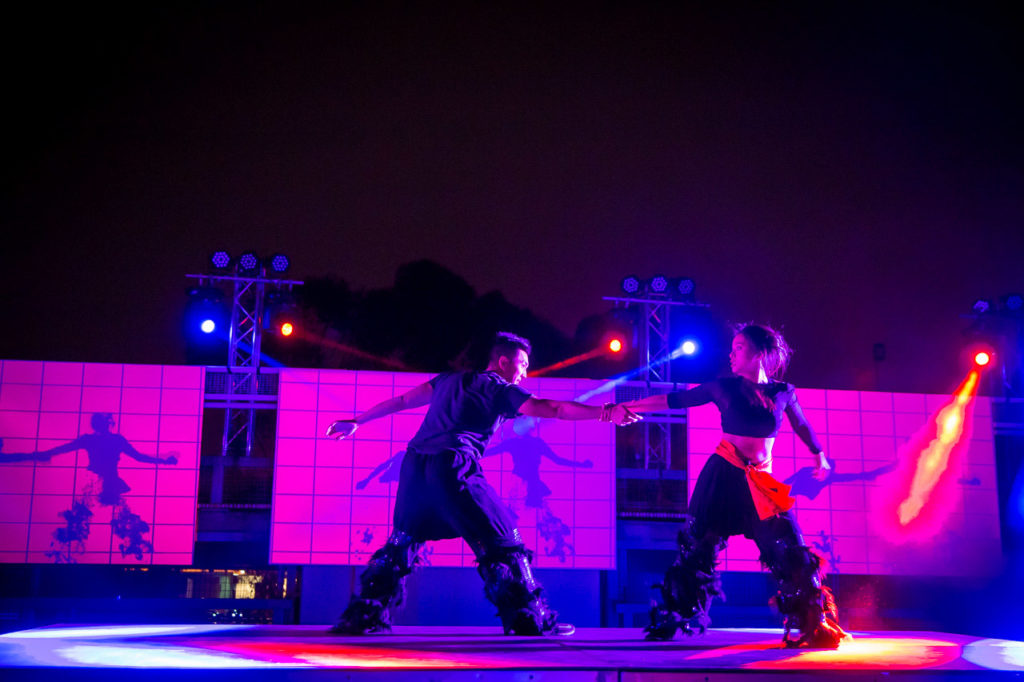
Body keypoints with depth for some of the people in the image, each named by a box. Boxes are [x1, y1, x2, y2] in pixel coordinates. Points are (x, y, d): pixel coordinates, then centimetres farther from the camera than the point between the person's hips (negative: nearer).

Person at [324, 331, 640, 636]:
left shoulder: (450, 379, 27)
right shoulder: (502, 390, 10)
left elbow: (403, 401, 29)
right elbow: (554, 409, 1)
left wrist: (357, 421, 35)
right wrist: (606, 412, -1)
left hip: (415, 464, 6)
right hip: (453, 467, -6)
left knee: (403, 541, 20)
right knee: (502, 542, 2)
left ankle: (362, 615, 19)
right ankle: (528, 618, 0)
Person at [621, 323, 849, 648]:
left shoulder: (783, 392, 3)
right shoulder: (724, 387, 1)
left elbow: (802, 426, 21)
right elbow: (674, 400, 3)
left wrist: (819, 457, 35)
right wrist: (627, 407, 0)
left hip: (761, 483, 1)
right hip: (723, 476, -1)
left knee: (791, 552, -5)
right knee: (698, 549, 1)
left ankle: (815, 627, 9)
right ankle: (667, 622, 12)